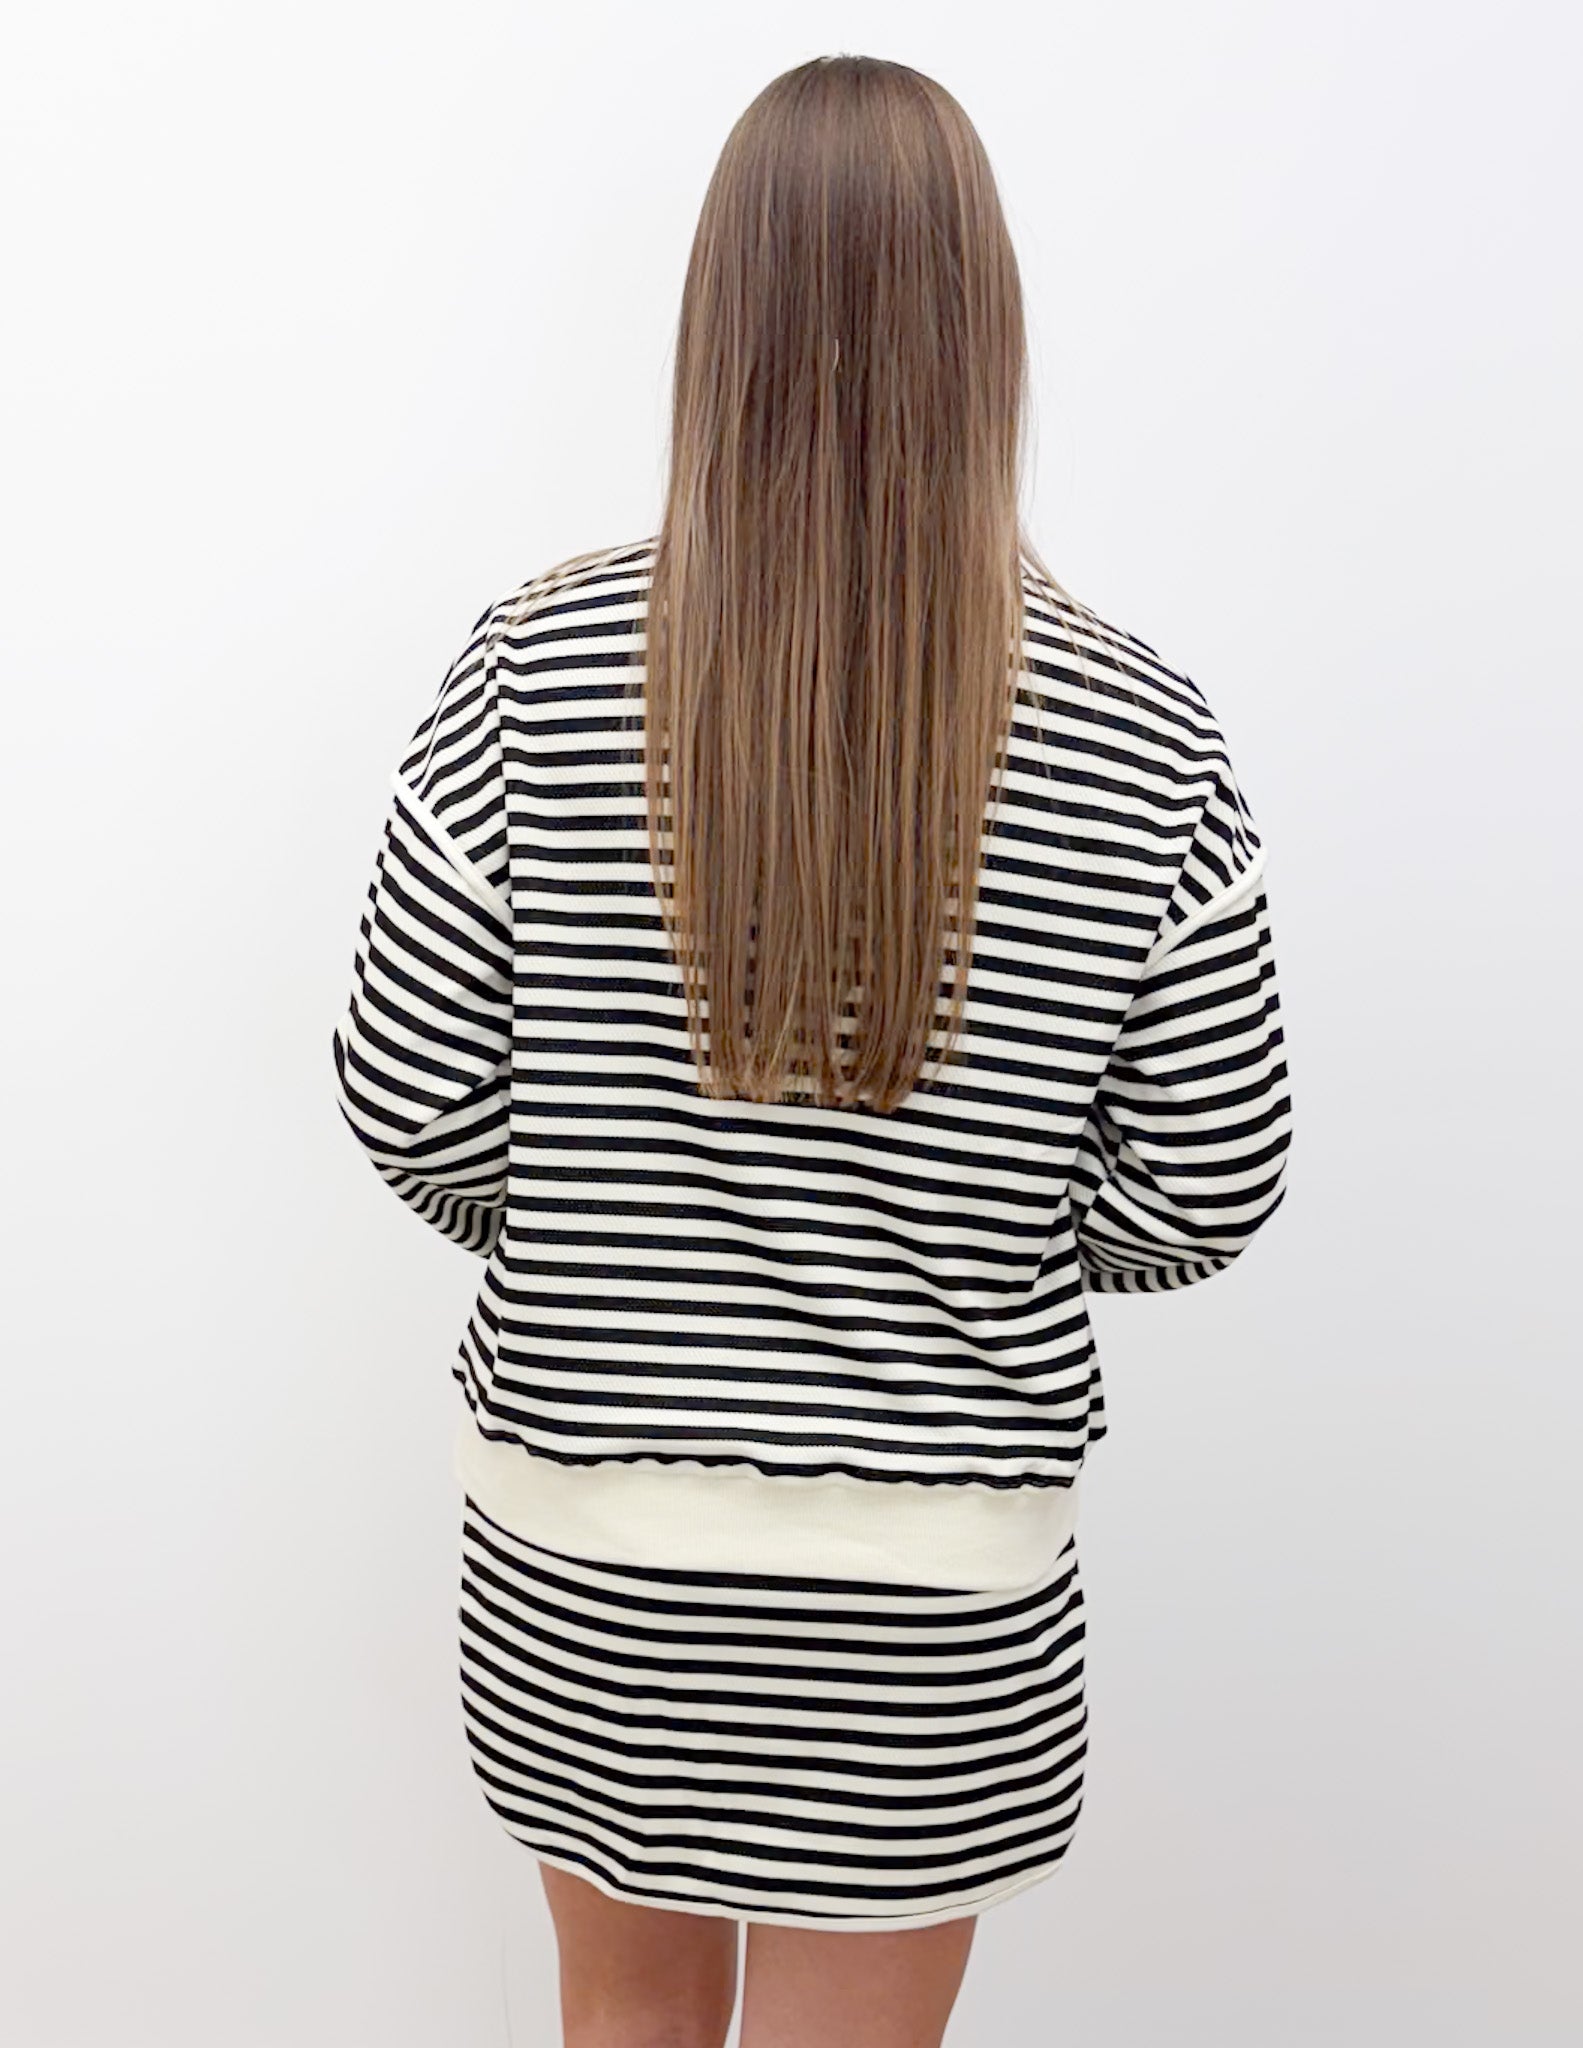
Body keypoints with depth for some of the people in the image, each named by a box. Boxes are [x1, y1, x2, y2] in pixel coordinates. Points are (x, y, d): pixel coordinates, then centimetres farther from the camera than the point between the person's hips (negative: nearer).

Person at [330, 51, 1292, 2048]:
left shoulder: (536, 669, -12)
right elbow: (1204, 1192, -6)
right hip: (935, 1577, 0)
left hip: (581, 1529, 1)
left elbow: (407, 1102, -7)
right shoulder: (1135, 732, -12)